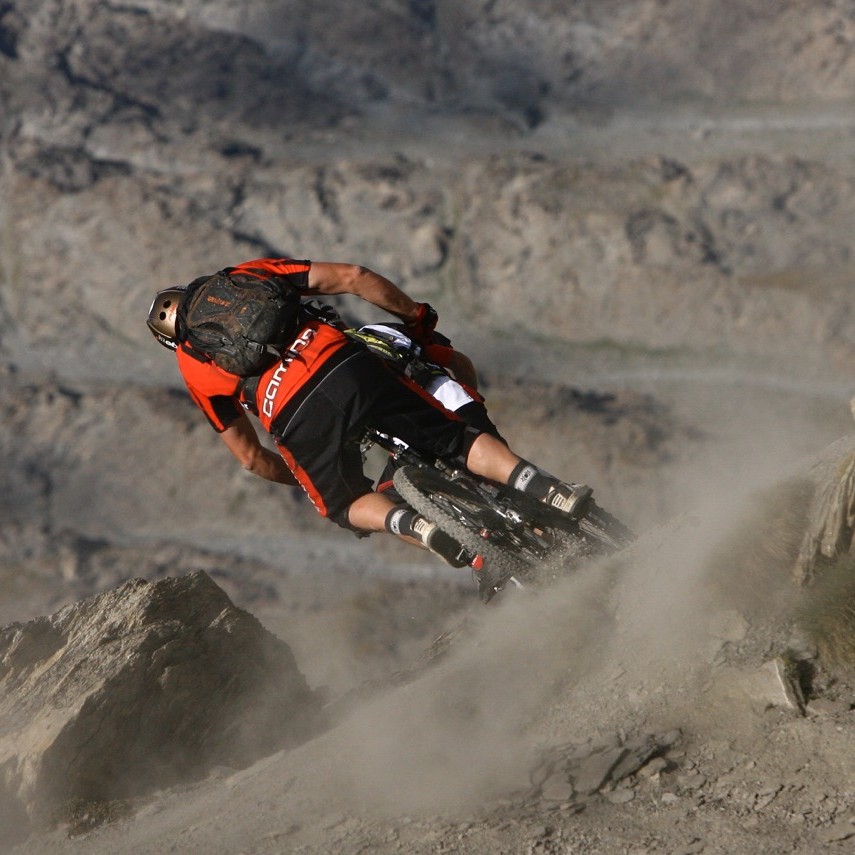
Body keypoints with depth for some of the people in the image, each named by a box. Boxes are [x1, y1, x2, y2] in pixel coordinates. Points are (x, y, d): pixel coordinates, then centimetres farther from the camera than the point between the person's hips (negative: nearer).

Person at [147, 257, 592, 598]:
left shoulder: (191, 363, 27)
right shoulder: (247, 275, 27)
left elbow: (249, 456, 27)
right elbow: (352, 277, 15)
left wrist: (302, 478, 43)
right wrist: (415, 315, 28)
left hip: (295, 420, -1)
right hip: (346, 366, 1)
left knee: (347, 503, 24)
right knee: (457, 440, 7)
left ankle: (416, 526, -6)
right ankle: (548, 489, -16)